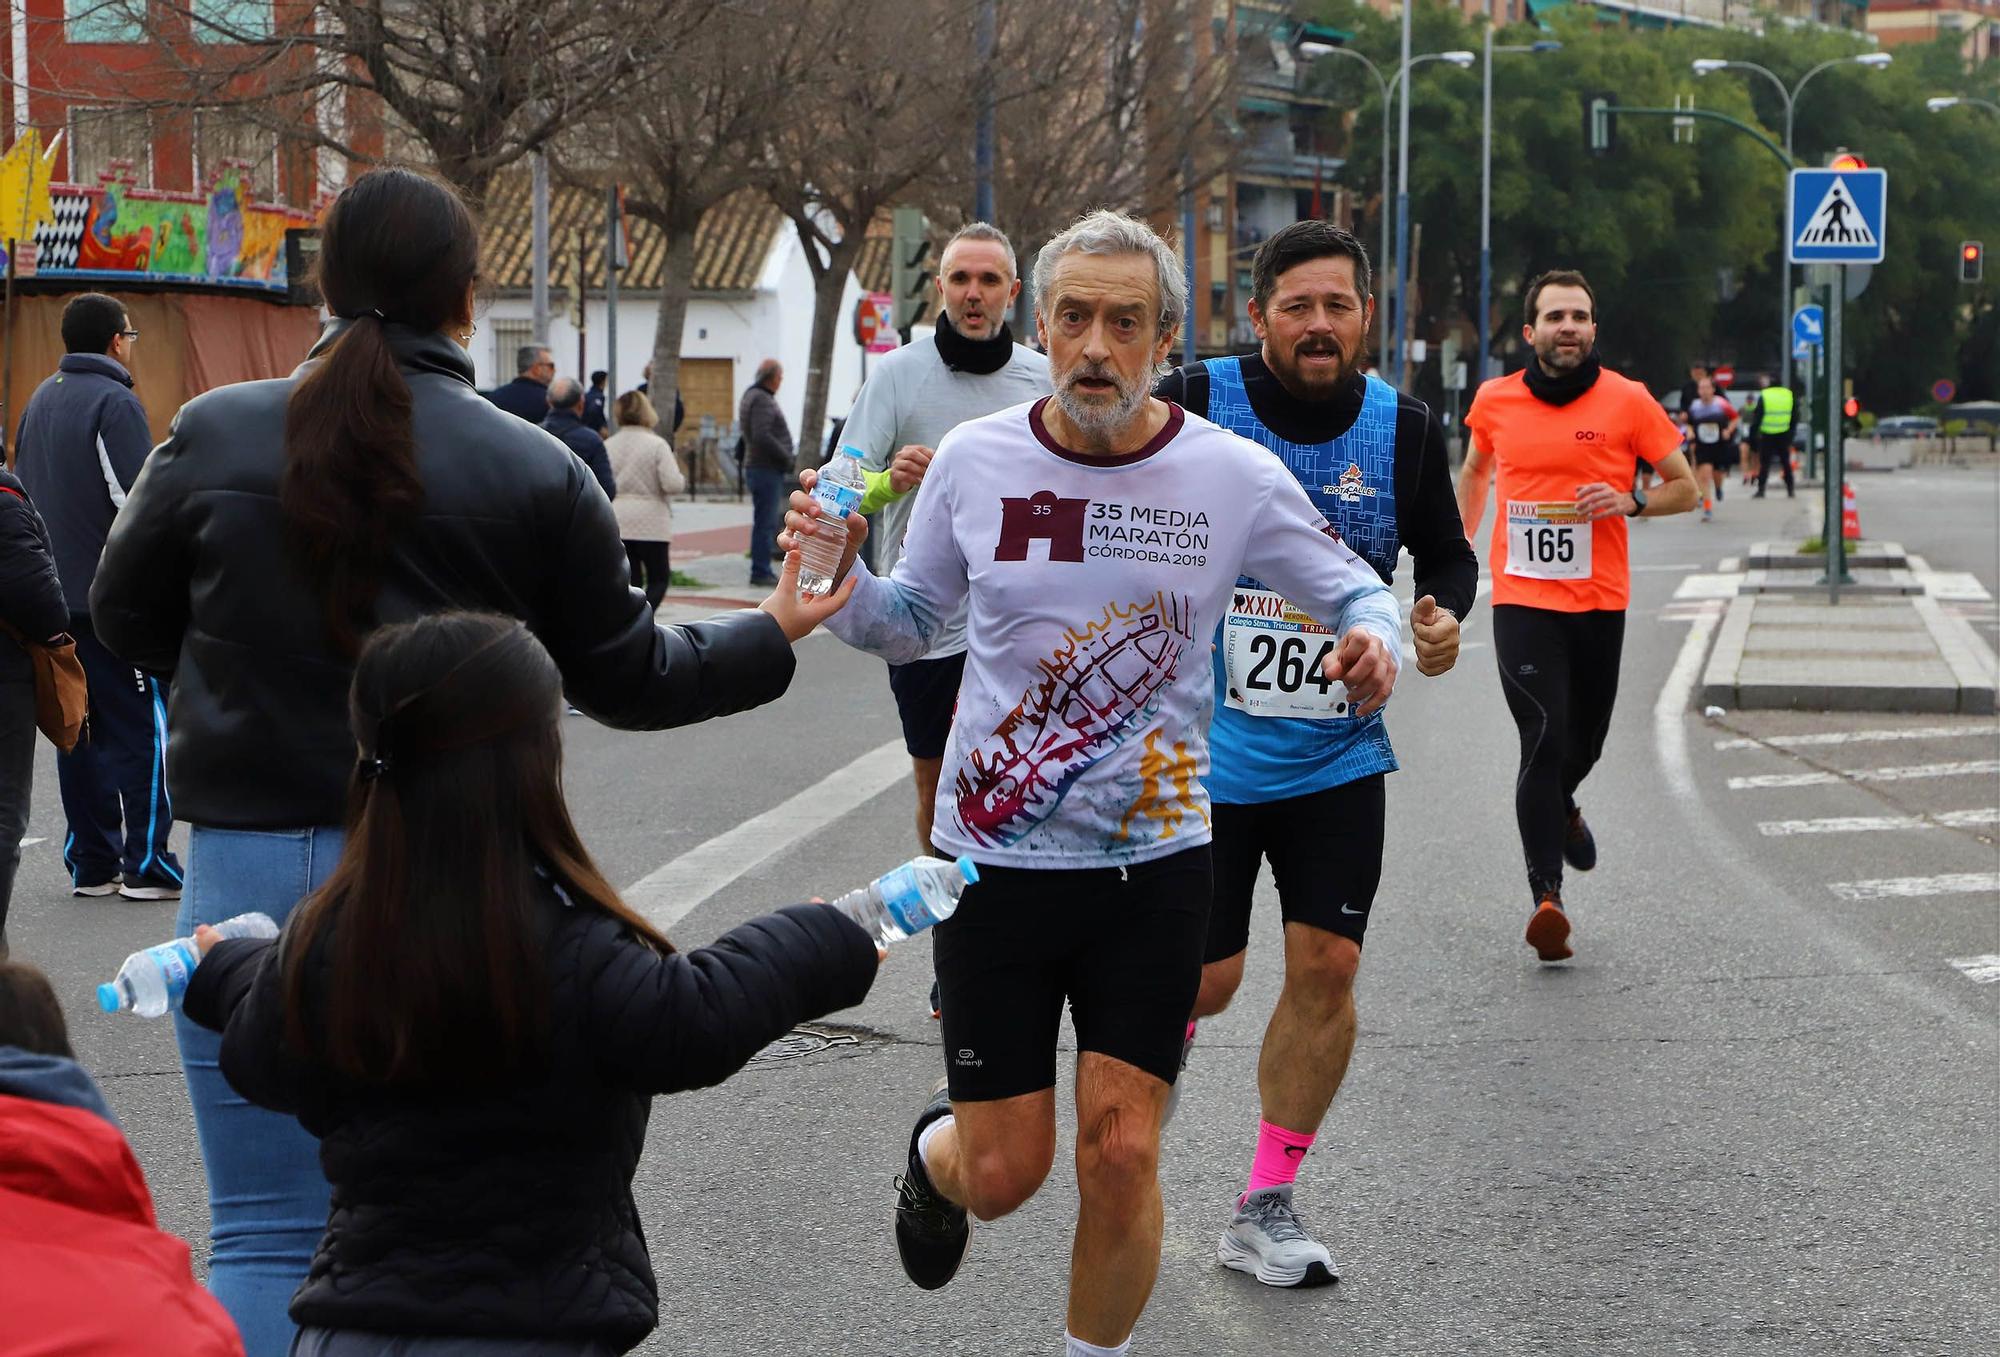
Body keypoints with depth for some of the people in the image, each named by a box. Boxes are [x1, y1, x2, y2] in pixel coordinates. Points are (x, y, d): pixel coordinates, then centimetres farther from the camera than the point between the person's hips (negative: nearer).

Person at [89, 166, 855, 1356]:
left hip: (252, 858, 0)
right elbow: (625, 678, 3)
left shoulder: (213, 434, -3)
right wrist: (768, 637, 20)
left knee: (267, 1235, 4)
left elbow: (129, 615, 10)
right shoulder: (535, 472, -5)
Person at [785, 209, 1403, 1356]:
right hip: (995, 860, 1)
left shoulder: (1234, 476, -7)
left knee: (1122, 1155, -5)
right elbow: (909, 625, 11)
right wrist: (841, 576, -11)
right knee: (1005, 1172, 3)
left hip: (1153, 862, 0)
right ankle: (937, 1152, 41)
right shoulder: (974, 462, -4)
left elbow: (1356, 588, 6)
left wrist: (1375, 636, -18)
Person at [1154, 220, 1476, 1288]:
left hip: (1338, 753, 2)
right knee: (1208, 979, 0)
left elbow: (1446, 552, 12)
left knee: (1326, 965, -3)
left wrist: (1443, 614, -7)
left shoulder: (1402, 427, -2)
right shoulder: (1192, 406, -11)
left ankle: (1266, 1204, 10)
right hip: (1204, 747, -2)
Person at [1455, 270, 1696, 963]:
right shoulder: (1495, 400, 3)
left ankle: (1562, 807, 51)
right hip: (1522, 600, -1)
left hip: (1600, 601, 1)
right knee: (1544, 740, -16)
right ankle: (1546, 898, -19)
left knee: (1584, 740, 14)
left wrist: (1630, 501, -14)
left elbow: (1684, 487, 4)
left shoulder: (1628, 400, -2)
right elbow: (1475, 470, 24)